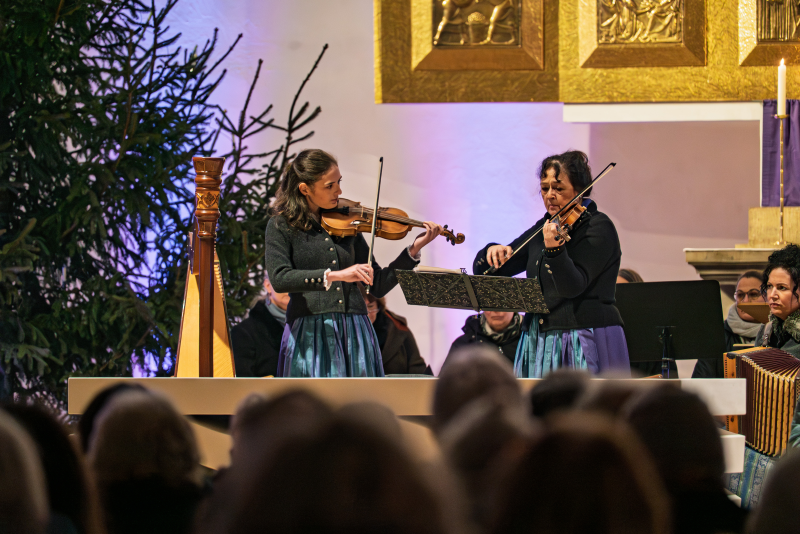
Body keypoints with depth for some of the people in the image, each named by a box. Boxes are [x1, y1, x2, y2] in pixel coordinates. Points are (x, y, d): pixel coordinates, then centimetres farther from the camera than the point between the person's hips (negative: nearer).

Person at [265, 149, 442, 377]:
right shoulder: (282, 226, 2)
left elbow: (378, 286, 13)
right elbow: (279, 278, -16)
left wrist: (414, 250, 1)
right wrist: (335, 275, -26)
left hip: (355, 332, 4)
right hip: (309, 335, -3)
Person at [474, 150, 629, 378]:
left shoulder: (598, 227, -6)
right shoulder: (544, 227, 14)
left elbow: (573, 286, -20)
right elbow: (483, 271, 16)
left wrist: (554, 249, -36)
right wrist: (492, 252, -7)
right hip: (540, 341, 6)